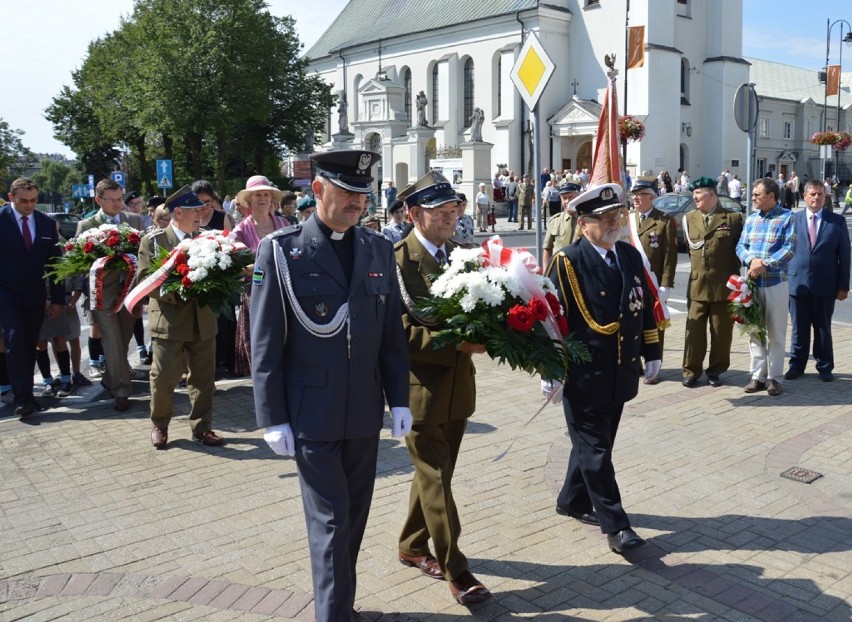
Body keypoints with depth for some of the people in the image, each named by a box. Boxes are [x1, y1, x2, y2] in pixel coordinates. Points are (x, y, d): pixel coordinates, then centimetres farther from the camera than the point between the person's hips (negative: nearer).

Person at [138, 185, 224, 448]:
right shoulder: (153, 241, -2)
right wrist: (180, 292, -21)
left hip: (203, 320, 4)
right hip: (169, 321, -3)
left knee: (203, 377, 8)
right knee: (163, 377, 3)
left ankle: (202, 426, 22)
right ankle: (159, 425, 24)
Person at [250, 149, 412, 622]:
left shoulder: (379, 248, 6)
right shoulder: (281, 250, -6)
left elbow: (392, 331, 9)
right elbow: (265, 344, -7)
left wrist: (399, 399, 6)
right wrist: (273, 418, -9)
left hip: (364, 410, 5)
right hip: (311, 413, -4)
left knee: (355, 514, 15)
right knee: (330, 519, 0)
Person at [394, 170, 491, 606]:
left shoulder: (458, 255, 9)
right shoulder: (397, 260, -14)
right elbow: (400, 331, -20)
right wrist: (456, 344, -24)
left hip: (458, 385, 7)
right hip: (421, 387, -7)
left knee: (435, 473, 19)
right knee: (436, 480, 2)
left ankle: (412, 547, 38)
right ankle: (456, 571, 13)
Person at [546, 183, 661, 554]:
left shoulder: (631, 256, 8)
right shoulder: (567, 263, -10)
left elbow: (645, 307, 15)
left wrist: (651, 353, 13)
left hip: (621, 373, 7)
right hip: (584, 375, -6)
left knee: (597, 442, 17)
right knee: (594, 448, 0)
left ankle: (573, 501, 34)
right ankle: (614, 523, 6)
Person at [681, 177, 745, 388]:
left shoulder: (733, 218, -1)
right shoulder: (689, 219, 8)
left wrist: (736, 276, -1)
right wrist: (698, 263, 10)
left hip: (725, 285, -2)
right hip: (697, 284, 2)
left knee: (721, 332, 7)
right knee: (694, 331, 4)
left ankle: (715, 371, 20)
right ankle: (691, 371, 14)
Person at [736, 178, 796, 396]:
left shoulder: (786, 218, -5)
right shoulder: (751, 219, 10)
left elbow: (789, 248, -13)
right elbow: (741, 246, 4)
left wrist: (765, 264, -21)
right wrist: (751, 260, -16)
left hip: (776, 283, -4)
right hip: (752, 283, 5)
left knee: (776, 333, 3)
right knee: (755, 331, 8)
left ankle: (774, 378, 11)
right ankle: (758, 376, 15)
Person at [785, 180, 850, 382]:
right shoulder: (793, 219, 1)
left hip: (825, 284, 0)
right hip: (797, 282, 0)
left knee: (823, 328, 10)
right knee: (799, 328, 9)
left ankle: (824, 367, 22)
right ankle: (797, 365, 22)